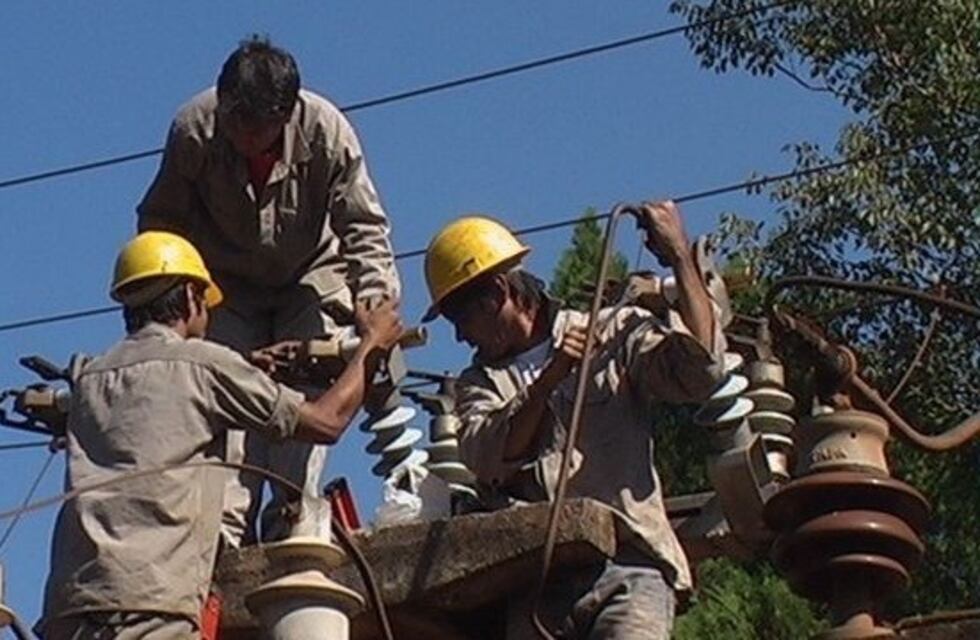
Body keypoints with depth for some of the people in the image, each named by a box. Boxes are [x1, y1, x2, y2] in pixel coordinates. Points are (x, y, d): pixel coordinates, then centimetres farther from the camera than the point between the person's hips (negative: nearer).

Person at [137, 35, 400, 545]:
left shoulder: (327, 133, -28)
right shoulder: (193, 130, -25)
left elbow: (363, 228, -23)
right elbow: (161, 221, -10)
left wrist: (374, 303, -35)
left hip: (312, 278, -1)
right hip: (228, 284, 1)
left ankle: (292, 523, -13)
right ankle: (226, 531, -17)